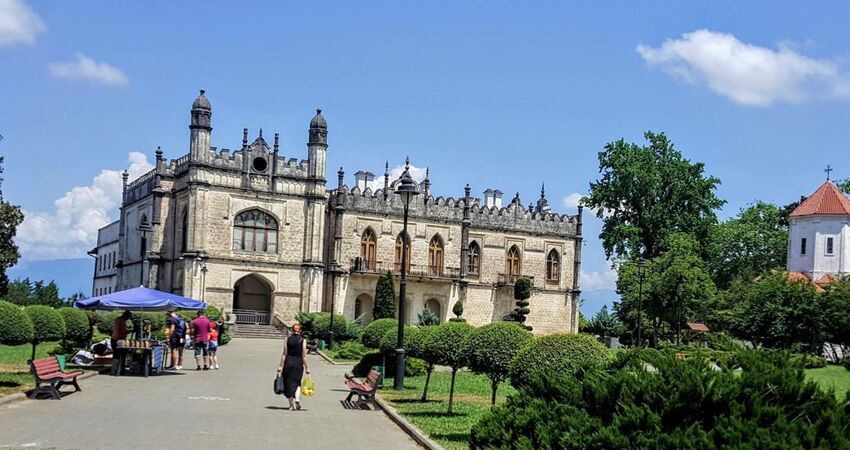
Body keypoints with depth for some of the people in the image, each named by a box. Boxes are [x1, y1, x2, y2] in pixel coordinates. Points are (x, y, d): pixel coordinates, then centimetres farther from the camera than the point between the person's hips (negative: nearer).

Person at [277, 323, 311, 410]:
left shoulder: (287, 339, -1)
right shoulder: (303, 341, -4)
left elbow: (284, 354, -2)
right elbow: (304, 356, -5)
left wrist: (280, 365, 2)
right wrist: (307, 367, 2)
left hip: (288, 362, 0)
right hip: (298, 363, 0)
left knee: (288, 383, 9)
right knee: (297, 383, 14)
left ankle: (292, 405, 10)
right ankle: (297, 398, -10)